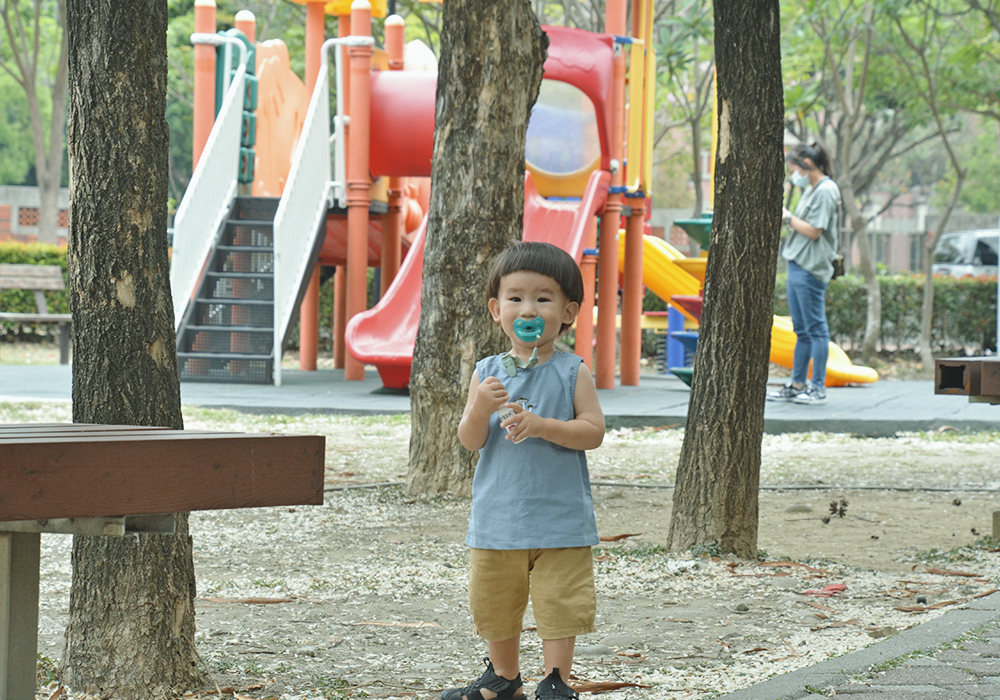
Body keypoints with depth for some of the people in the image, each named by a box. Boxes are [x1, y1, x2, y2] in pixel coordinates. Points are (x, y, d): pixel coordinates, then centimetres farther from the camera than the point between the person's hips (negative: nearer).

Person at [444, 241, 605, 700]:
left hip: (559, 519, -3)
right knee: (494, 604, 13)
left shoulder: (572, 373, -4)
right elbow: (470, 441, -1)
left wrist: (541, 426, -22)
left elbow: (593, 431, -10)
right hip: (497, 518, 3)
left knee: (558, 604, -2)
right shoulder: (487, 373, 3)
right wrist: (479, 409, -22)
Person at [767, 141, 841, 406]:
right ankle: (797, 385, 17)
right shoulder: (811, 190, 18)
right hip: (798, 265, 10)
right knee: (802, 330, 13)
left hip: (811, 268, -10)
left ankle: (818, 388, -3)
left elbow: (813, 231, -17)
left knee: (815, 328, -6)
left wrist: (789, 218, -6)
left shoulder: (826, 191, -12)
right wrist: (785, 220, 7)